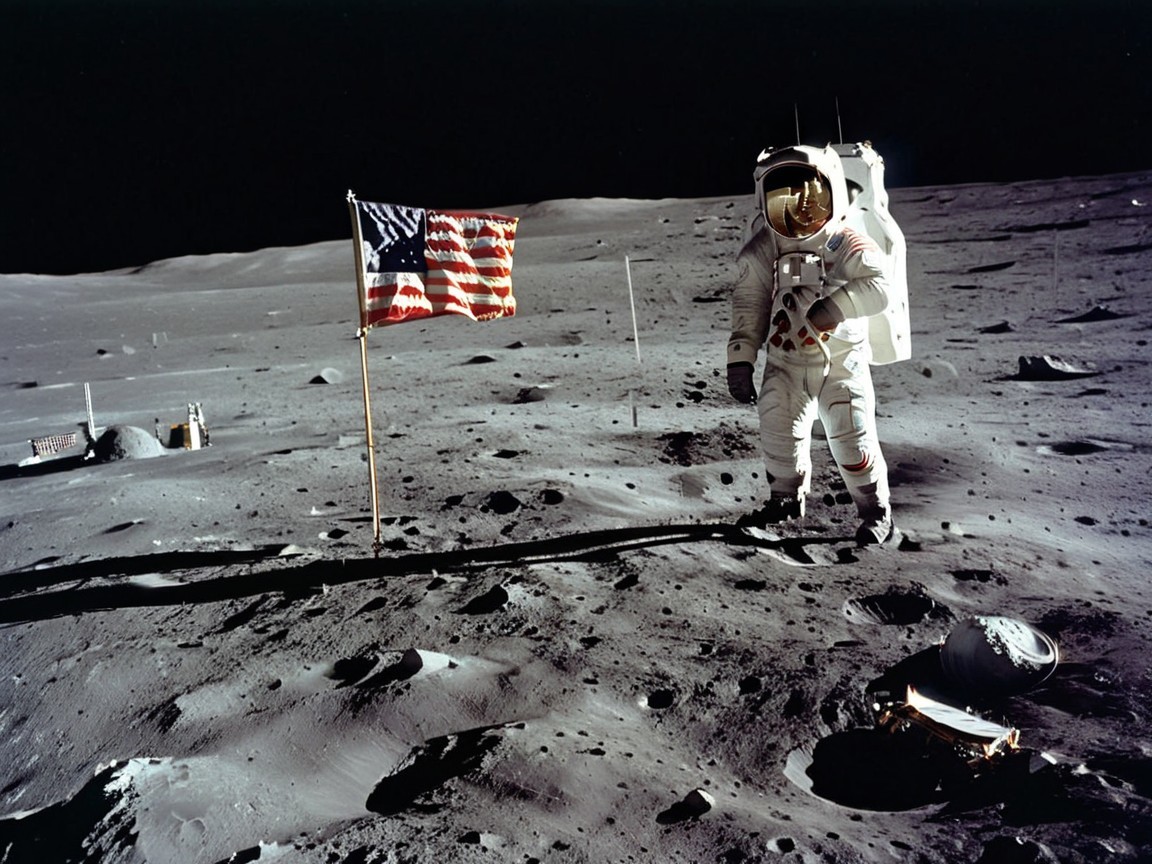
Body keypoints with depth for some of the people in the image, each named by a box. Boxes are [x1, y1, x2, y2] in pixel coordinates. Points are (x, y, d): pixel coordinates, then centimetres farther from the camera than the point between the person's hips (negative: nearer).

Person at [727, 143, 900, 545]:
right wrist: (740, 358, -5)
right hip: (785, 364, 3)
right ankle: (786, 498, 32)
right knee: (778, 436, 6)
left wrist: (833, 308, -35)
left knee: (853, 438, -6)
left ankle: (876, 511, 13)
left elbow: (878, 285, -23)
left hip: (842, 362, -3)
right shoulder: (761, 254, -3)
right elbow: (748, 305, 0)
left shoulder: (846, 244, -11)